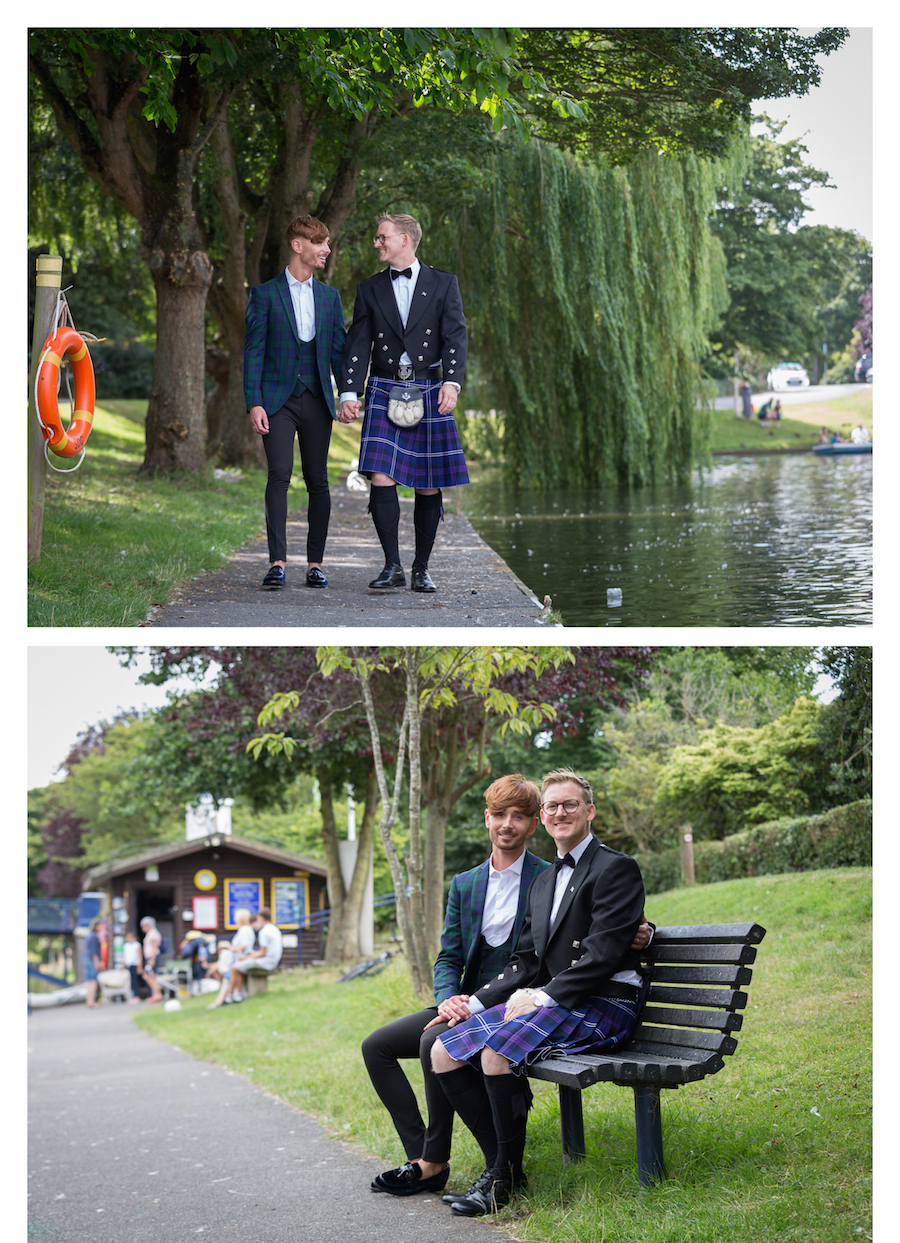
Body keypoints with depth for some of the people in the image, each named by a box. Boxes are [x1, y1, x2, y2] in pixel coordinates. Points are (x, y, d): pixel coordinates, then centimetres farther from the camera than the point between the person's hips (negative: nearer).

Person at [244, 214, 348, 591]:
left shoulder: (329, 297, 13)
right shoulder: (265, 294, 2)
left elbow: (338, 350, 13)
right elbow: (254, 351, -1)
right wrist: (254, 403, -11)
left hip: (317, 402, 3)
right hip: (278, 400, -3)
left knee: (317, 481, 4)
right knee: (279, 475, -15)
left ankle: (315, 563, 11)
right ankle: (277, 563, -18)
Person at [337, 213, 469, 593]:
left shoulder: (443, 284, 7)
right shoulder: (370, 290, 11)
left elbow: (455, 337, -3)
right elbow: (358, 346, 6)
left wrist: (452, 382, -19)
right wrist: (349, 394, -7)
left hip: (429, 393, -1)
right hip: (384, 392, 1)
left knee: (428, 487, 1)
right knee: (381, 479, -12)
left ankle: (421, 569, 11)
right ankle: (392, 566, -5)